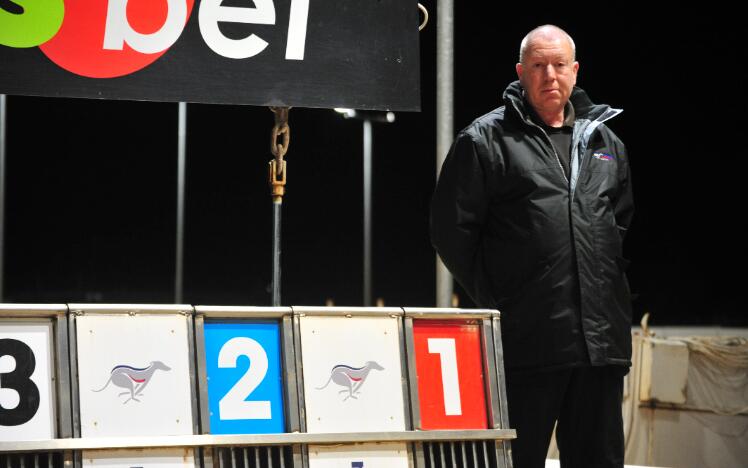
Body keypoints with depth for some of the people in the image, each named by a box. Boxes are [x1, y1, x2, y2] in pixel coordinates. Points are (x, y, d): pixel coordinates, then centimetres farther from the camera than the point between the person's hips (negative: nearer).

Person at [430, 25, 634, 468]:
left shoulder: (607, 143, 16)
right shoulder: (486, 139, -1)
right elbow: (452, 230, -3)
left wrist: (614, 280, 16)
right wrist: (492, 297, -4)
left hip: (601, 341, 5)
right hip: (527, 341, -5)